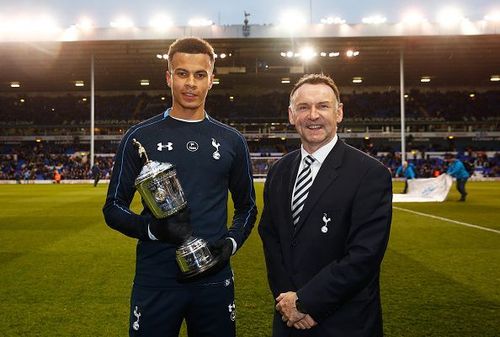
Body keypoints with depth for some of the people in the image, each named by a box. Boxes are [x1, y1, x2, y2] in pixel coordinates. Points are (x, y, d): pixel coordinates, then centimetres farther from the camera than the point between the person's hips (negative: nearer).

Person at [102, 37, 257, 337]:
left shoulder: (232, 141, 5)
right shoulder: (140, 137, -1)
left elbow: (247, 207, 12)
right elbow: (114, 207, 1)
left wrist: (232, 241, -7)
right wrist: (152, 228, -17)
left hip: (214, 278, 2)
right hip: (156, 281, -1)